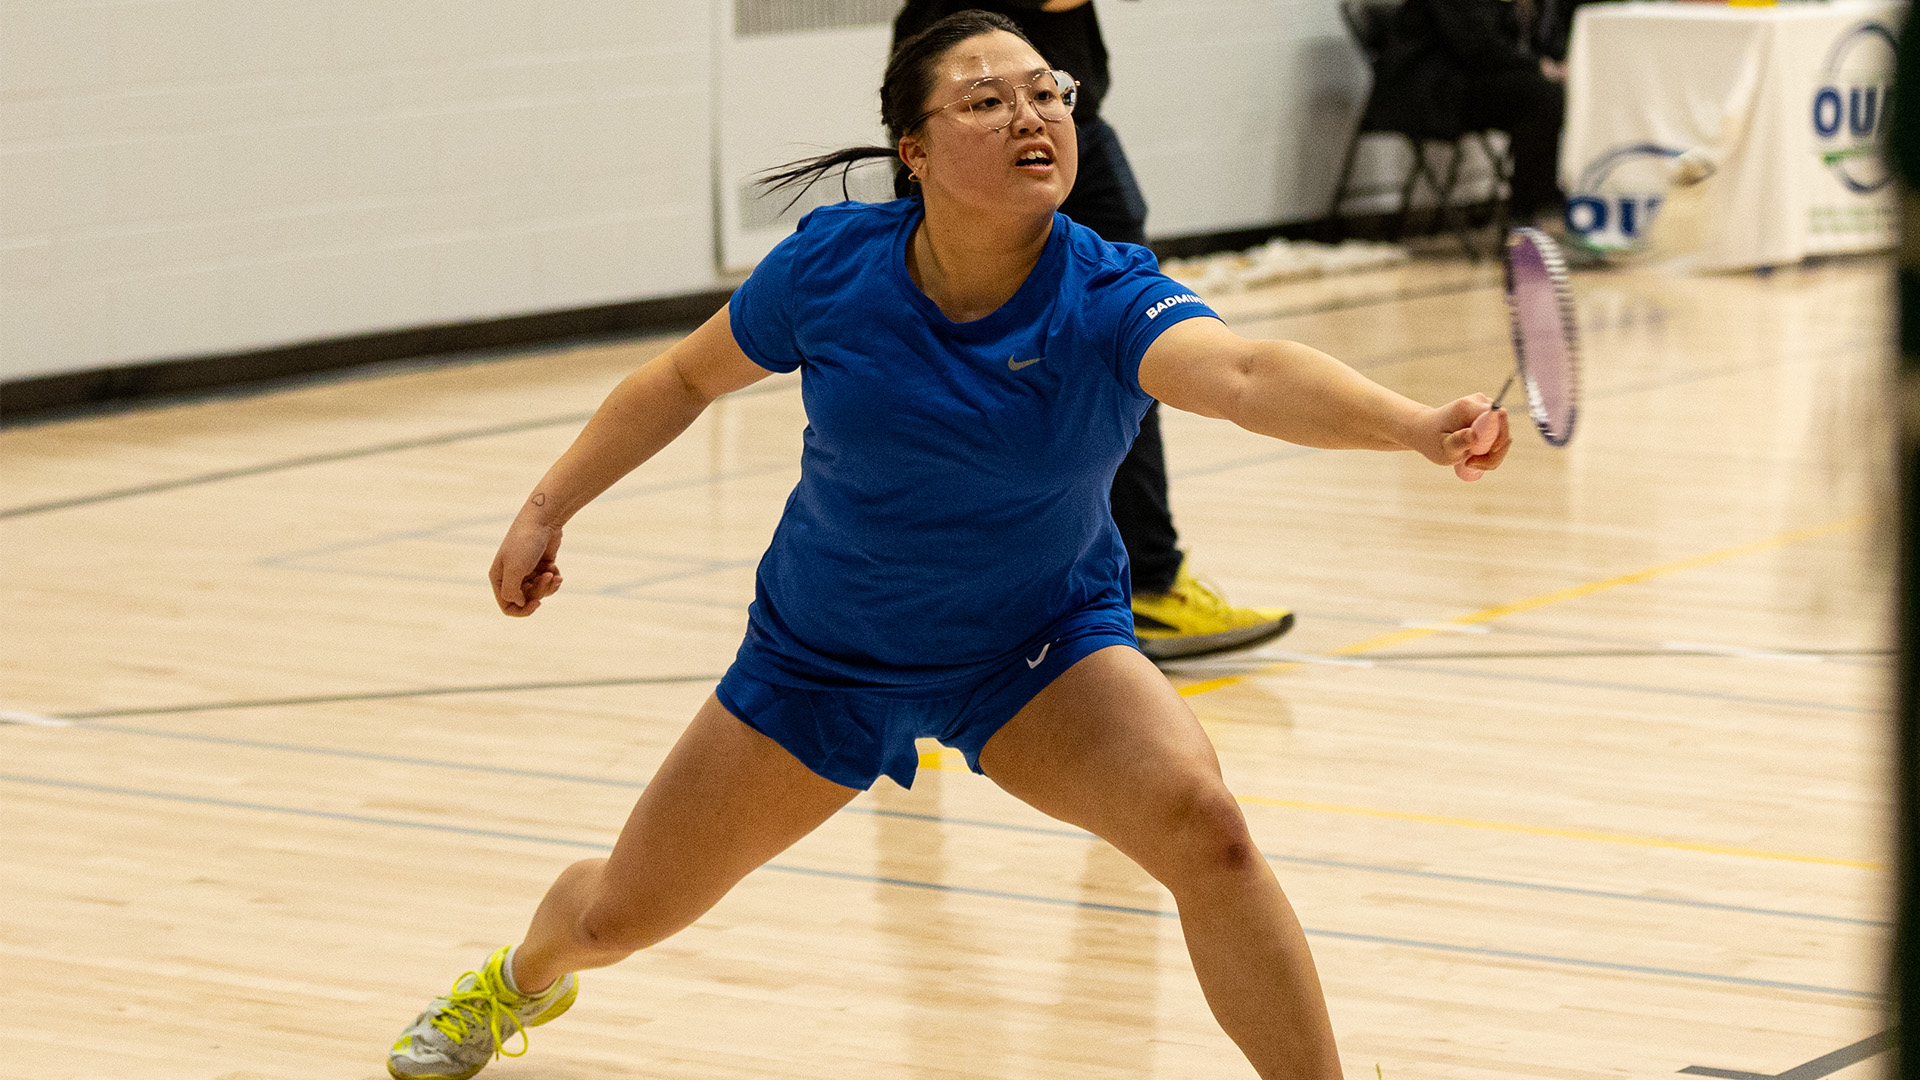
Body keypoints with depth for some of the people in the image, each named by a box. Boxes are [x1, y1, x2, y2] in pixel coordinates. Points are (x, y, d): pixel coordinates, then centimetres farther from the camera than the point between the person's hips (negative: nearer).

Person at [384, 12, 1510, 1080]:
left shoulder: (1108, 303, -28)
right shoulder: (832, 265, -21)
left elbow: (1249, 372, -49)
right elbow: (687, 379, -1)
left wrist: (1423, 425, -67)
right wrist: (548, 508, 0)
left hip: (1041, 651, -2)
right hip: (823, 657, 2)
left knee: (1202, 824, -31)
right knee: (619, 916, 14)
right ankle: (523, 977, 52)